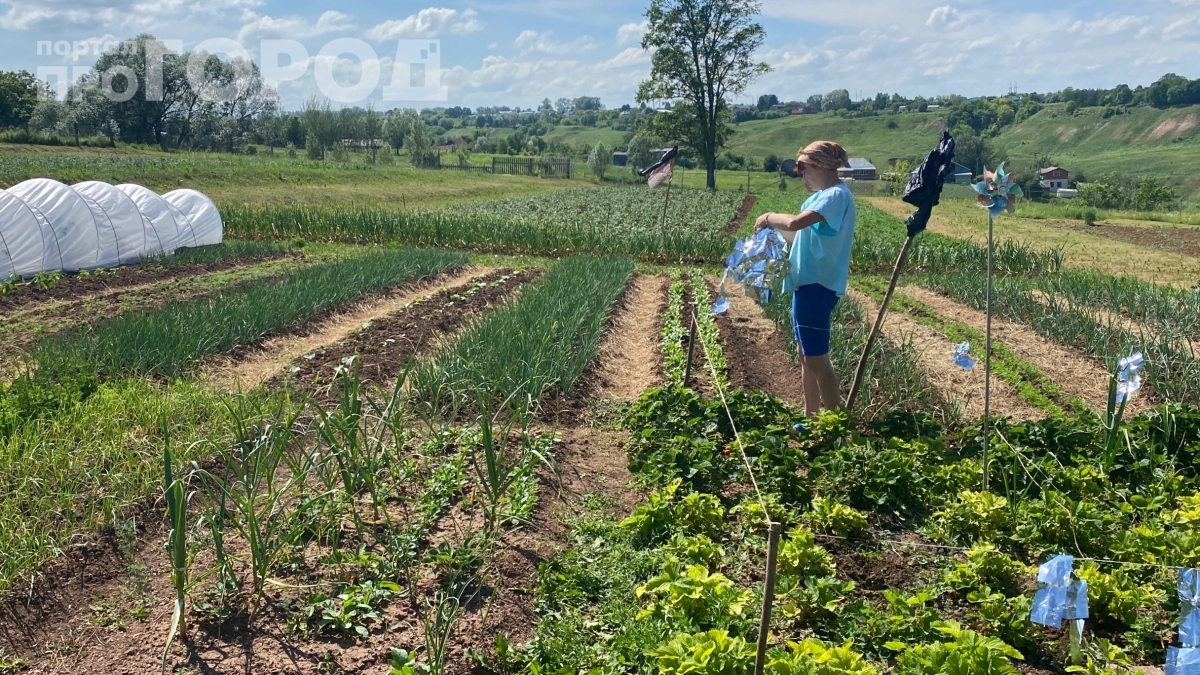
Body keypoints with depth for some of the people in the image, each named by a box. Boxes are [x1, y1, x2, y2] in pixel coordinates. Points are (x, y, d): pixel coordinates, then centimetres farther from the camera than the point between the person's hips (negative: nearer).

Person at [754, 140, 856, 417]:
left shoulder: (836, 195, -19)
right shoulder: (825, 195, 14)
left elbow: (795, 223, -32)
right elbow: (802, 227, 14)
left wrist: (769, 217, -14)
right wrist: (773, 225, 1)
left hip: (817, 285, -11)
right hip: (808, 282, 11)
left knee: (817, 360, -6)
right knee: (807, 355, 17)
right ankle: (811, 419, 28)